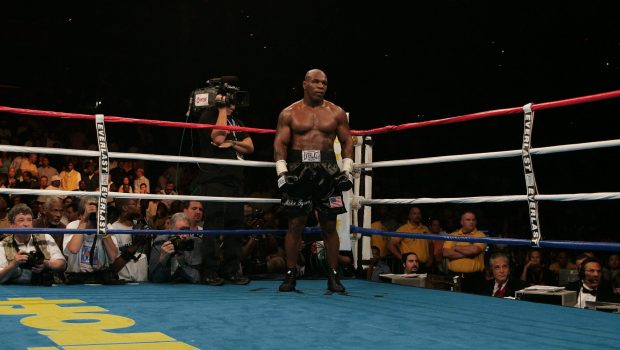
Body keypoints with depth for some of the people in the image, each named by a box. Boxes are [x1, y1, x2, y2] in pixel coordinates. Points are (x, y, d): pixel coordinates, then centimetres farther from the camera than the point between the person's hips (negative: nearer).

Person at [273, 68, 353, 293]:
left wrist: (347, 170, -1)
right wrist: (282, 172, -9)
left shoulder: (336, 113, 8)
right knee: (295, 224, -1)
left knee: (329, 225, 2)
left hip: (327, 172, 1)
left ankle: (333, 276, 9)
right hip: (298, 171, -1)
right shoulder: (289, 113, 5)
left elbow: (347, 142, 9)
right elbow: (280, 143, 2)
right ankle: (290, 274, 8)